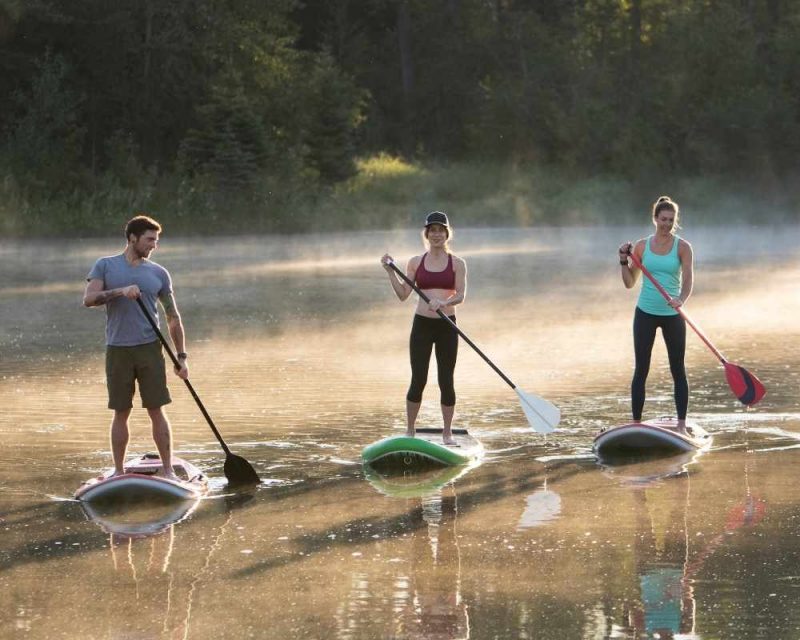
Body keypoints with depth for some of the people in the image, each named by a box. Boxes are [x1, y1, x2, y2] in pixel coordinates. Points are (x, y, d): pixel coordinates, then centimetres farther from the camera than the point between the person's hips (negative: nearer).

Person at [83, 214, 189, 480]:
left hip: (149, 348, 1)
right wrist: (120, 291, -22)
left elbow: (173, 317, 11)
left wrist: (181, 357, 6)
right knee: (121, 413, 4)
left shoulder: (158, 273, 9)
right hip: (117, 350, -1)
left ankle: (168, 471, 2)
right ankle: (118, 472, 11)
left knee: (157, 411, -2)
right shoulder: (105, 266, 5)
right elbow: (88, 299, -8)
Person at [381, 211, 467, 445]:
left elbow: (460, 295, -8)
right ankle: (410, 431, 11)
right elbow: (403, 294, 5)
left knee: (446, 381, 1)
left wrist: (444, 303, -27)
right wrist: (390, 272, -6)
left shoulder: (457, 264, 2)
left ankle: (447, 432, 12)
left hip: (447, 325, -1)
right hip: (422, 324, 1)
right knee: (418, 380, -1)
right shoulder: (416, 263, 7)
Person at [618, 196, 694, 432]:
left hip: (672, 315, -1)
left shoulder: (682, 247, -3)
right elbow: (629, 282, 7)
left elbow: (688, 280, -15)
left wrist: (681, 300, -33)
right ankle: (636, 423, 3)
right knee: (641, 370, 0)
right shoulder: (642, 246, 2)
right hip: (646, 313, 1)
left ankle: (682, 424, 6)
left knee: (678, 370, 3)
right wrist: (623, 261, -9)